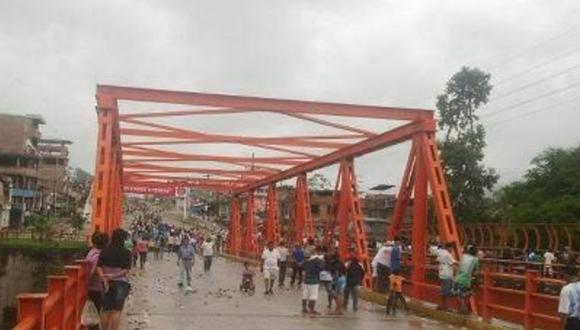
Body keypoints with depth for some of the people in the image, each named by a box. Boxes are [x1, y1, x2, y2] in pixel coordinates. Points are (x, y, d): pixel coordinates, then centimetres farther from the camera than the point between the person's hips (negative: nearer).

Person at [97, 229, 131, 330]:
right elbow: (126, 270, -13)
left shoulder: (104, 251, 3)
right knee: (116, 311, -1)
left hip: (107, 283, 4)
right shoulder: (126, 253, -7)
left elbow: (98, 267, -4)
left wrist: (104, 279, -9)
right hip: (120, 282, -4)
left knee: (106, 310, 13)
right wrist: (113, 275, -12)